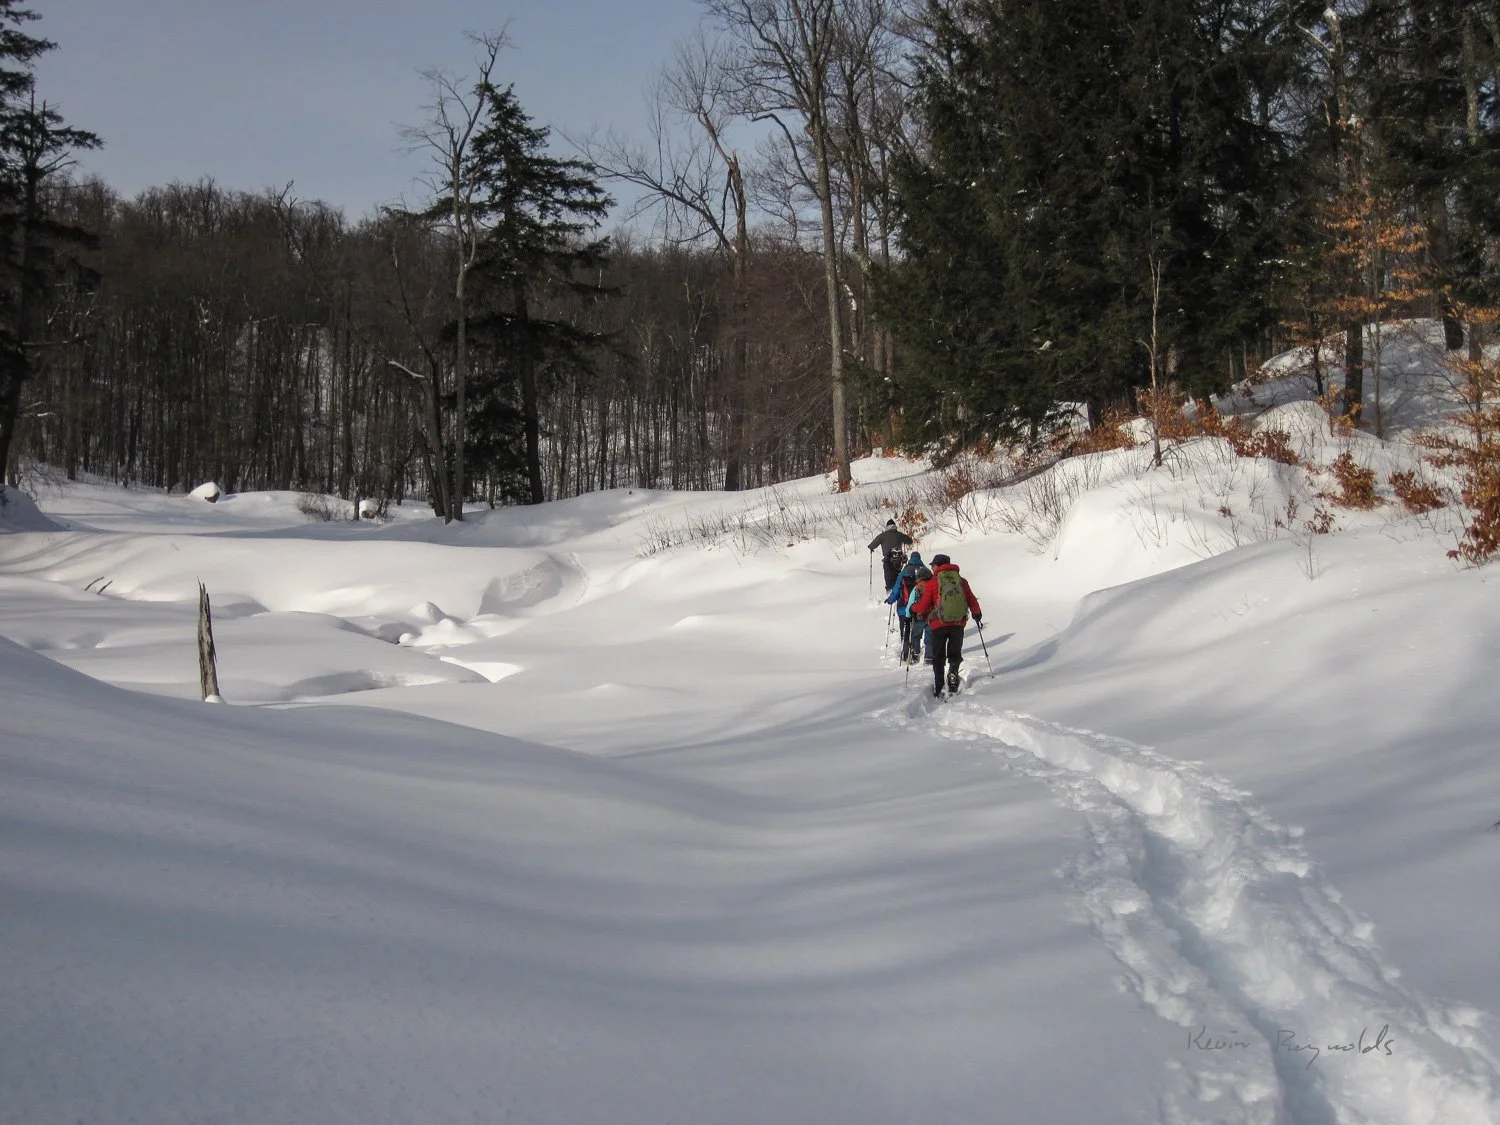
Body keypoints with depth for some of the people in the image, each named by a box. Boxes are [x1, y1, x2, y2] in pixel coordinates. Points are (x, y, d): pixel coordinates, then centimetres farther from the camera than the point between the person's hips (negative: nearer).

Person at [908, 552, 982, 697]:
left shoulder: (932, 583, -6)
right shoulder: (961, 581, 4)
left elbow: (923, 606, -4)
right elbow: (971, 600, 9)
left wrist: (913, 608, 18)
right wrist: (977, 614, 26)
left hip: (939, 625, -2)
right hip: (959, 624, 2)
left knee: (938, 658, 9)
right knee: (955, 655, 17)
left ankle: (938, 689, 4)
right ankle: (953, 672, -7)